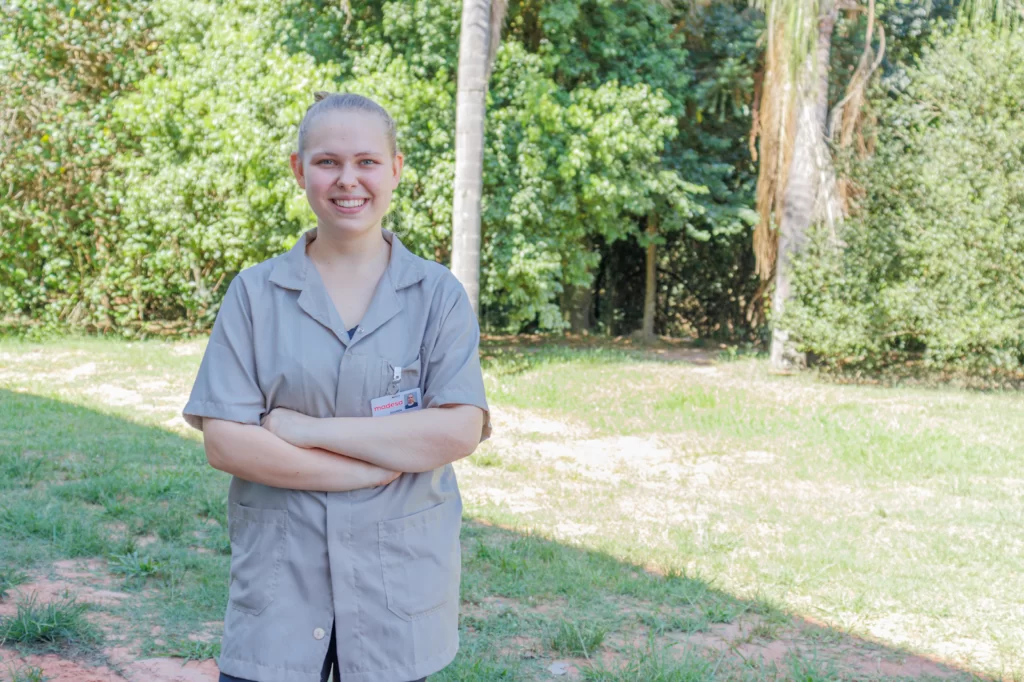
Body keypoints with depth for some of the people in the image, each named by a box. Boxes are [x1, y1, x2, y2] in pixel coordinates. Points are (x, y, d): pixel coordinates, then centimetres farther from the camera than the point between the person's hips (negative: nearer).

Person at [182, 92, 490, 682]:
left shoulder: (439, 295, 1)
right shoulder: (255, 293, 1)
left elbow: (460, 431, -11)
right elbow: (224, 442, -7)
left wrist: (306, 429, -13)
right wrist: (371, 469, -14)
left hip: (399, 580, 0)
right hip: (278, 576, 0)